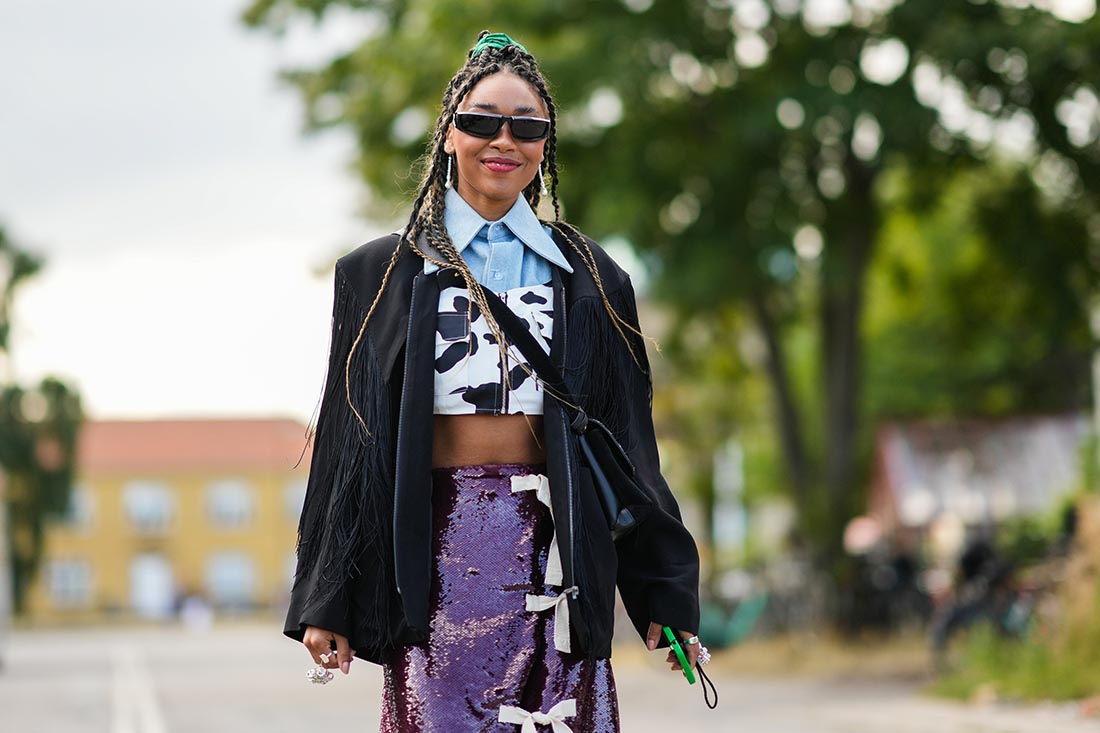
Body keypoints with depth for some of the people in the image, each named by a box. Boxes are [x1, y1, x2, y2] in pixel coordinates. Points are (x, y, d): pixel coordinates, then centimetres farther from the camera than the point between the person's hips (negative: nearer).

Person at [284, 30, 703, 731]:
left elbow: (630, 446, 12)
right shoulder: (381, 274, 9)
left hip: (555, 546, 1)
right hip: (437, 551, -1)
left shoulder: (590, 279, 12)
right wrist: (326, 600, 3)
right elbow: (349, 440, 8)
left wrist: (665, 592, 7)